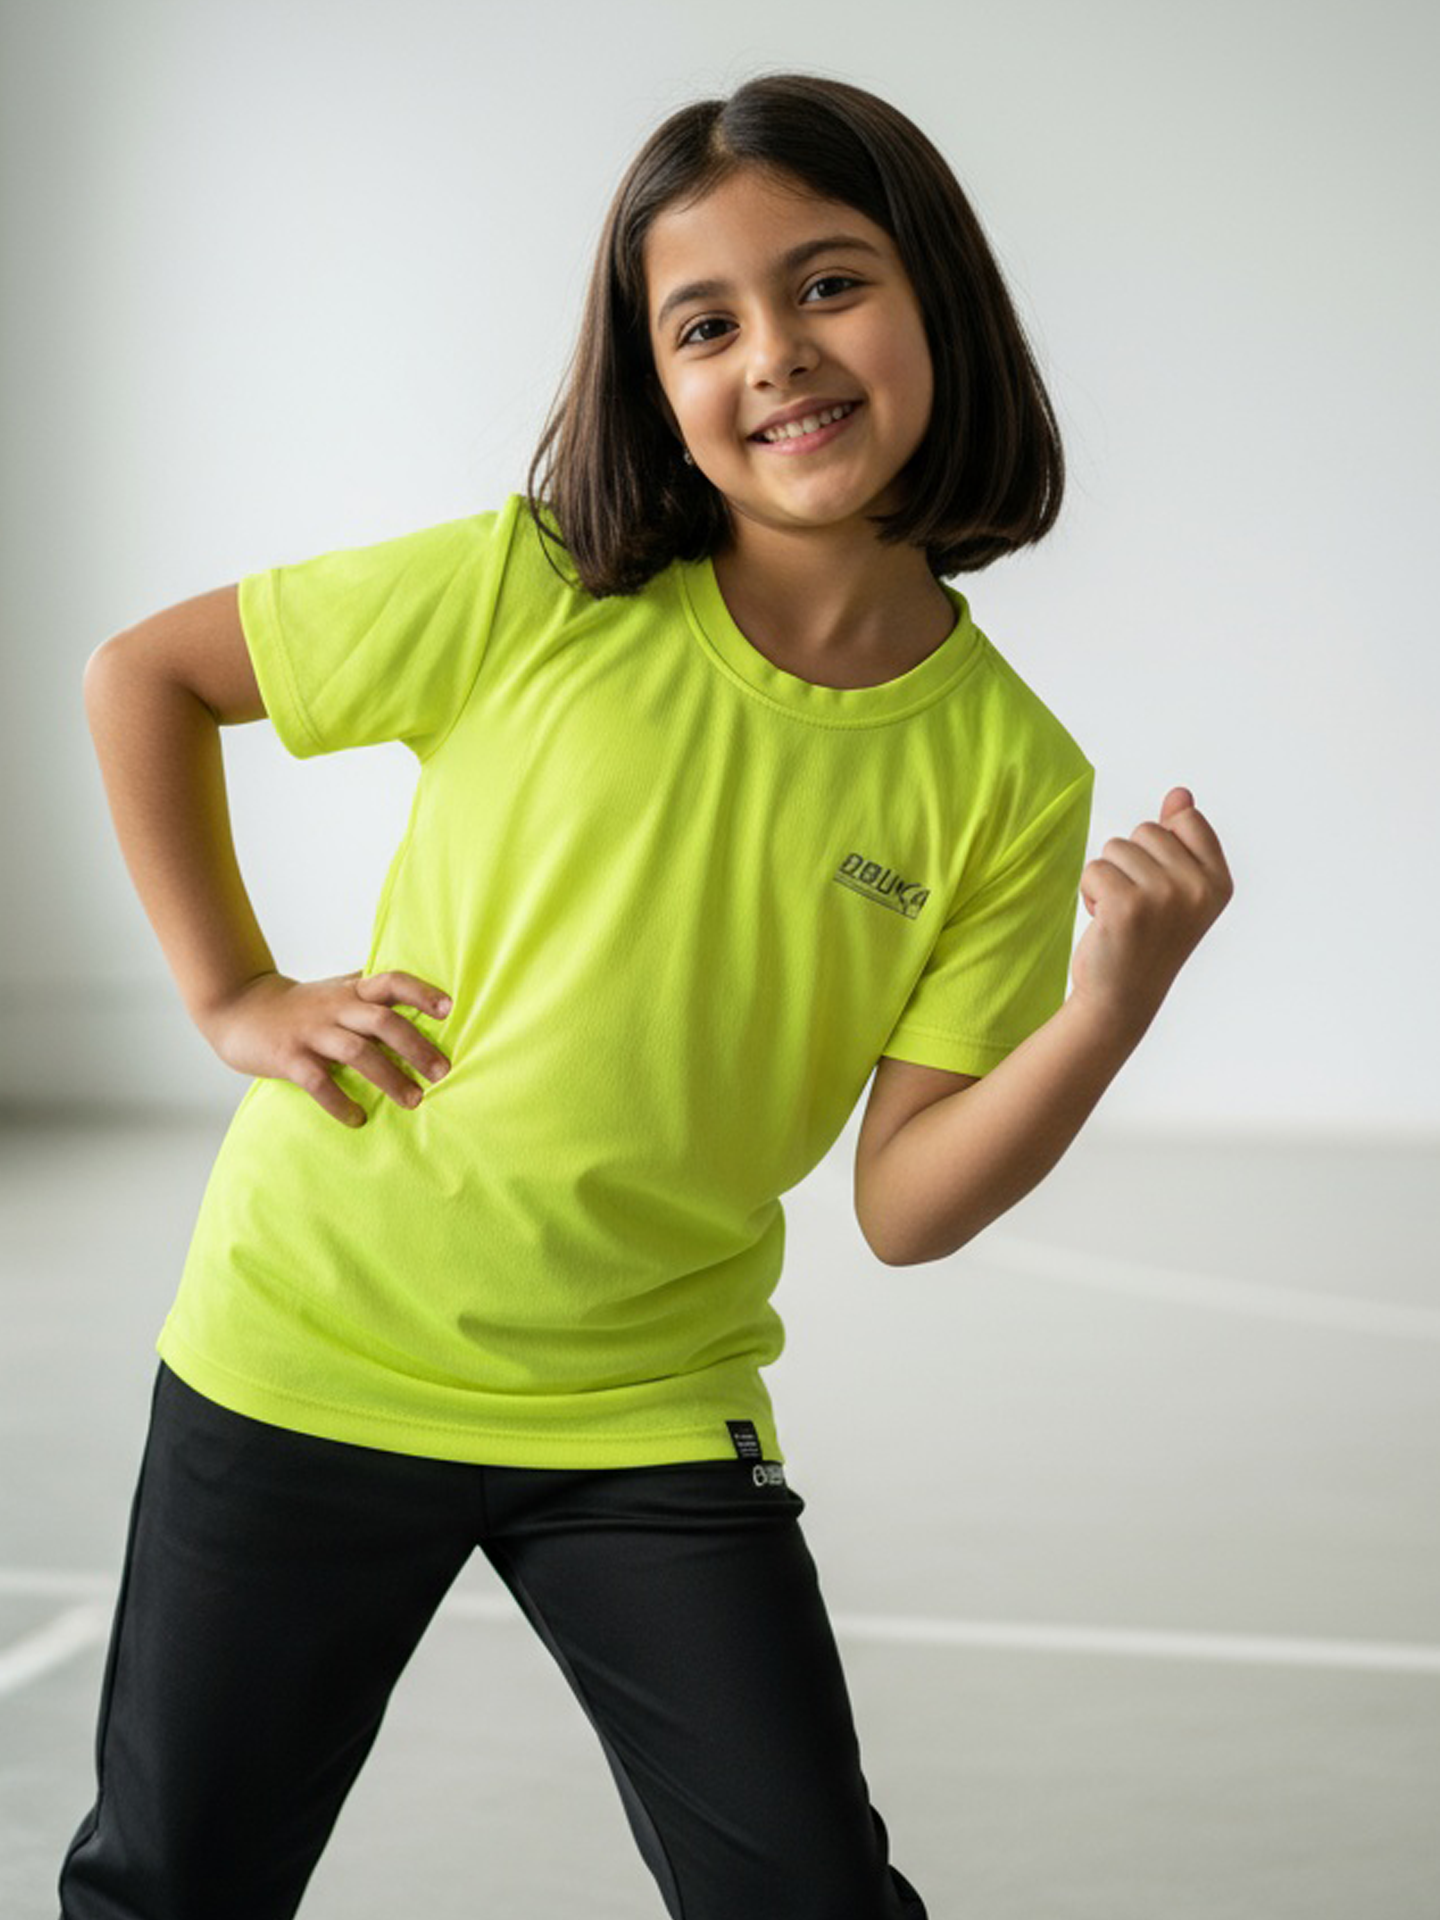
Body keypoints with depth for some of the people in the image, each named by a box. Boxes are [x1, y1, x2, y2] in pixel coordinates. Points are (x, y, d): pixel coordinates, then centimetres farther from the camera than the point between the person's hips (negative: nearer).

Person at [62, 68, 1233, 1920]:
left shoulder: (1011, 778, -7)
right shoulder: (539, 594, -11)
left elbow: (906, 1206, -8)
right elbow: (141, 675, -1)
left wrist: (1114, 1001, -23)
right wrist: (232, 996, -6)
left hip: (646, 1413, 1)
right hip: (313, 1352, 0)